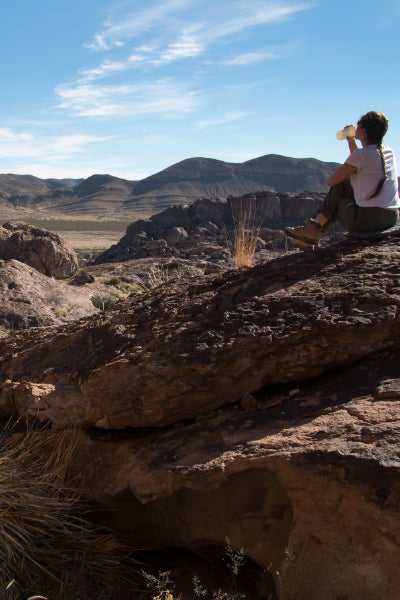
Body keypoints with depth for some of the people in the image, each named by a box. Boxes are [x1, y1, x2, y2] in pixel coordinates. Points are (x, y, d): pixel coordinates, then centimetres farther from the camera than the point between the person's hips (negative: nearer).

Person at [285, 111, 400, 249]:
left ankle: (315, 228, 26)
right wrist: (351, 140, 27)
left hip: (367, 219, -7)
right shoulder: (389, 152, 11)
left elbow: (331, 181, -2)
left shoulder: (361, 154, -11)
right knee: (342, 186, 19)